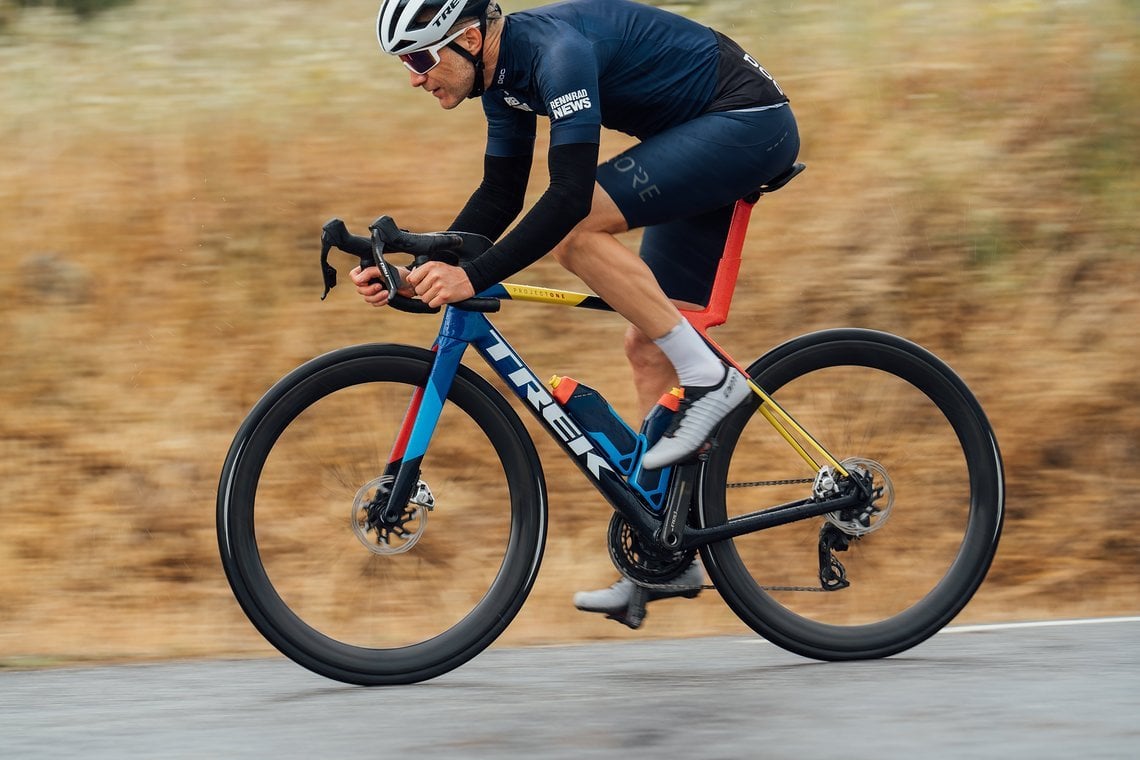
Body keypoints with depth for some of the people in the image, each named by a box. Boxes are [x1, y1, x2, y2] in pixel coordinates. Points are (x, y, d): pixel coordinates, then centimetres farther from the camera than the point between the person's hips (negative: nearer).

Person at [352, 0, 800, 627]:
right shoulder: (504, 72, 3)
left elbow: (570, 196, -34)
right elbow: (500, 198, 11)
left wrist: (474, 277, -35)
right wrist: (421, 272, 0)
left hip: (751, 122, -10)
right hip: (717, 136, 10)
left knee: (574, 230, -24)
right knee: (647, 347, 7)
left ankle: (708, 377, -16)